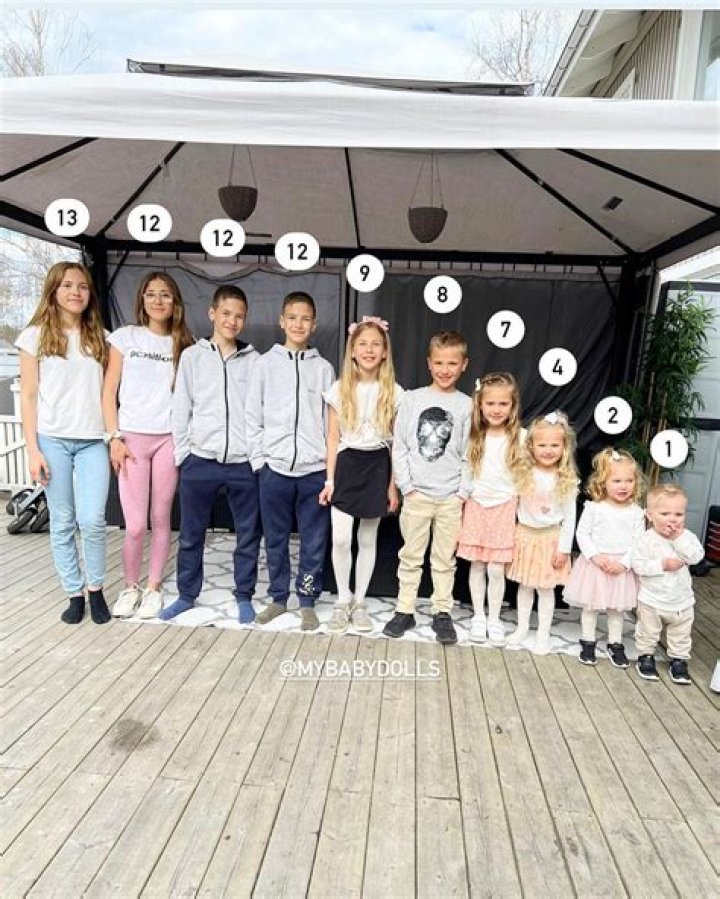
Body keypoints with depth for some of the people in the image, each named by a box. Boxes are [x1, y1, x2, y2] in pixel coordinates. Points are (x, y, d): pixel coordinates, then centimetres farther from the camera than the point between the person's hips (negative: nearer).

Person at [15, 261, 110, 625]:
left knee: (92, 520, -6)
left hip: (93, 441, 1)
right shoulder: (35, 335, 3)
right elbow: (28, 397, 1)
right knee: (62, 522, 5)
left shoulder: (100, 337, 10)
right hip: (53, 440, -1)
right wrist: (33, 449, -5)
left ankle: (96, 589, 14)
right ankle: (74, 593, 18)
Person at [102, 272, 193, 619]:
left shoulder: (183, 344, 9)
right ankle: (130, 586, 20)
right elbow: (109, 393, 2)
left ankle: (153, 587, 22)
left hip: (169, 439, 2)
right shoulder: (126, 337, 4)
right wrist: (115, 437, -6)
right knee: (135, 525, -3)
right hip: (132, 438, -1)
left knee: (161, 518, 6)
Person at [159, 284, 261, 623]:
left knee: (248, 534, 8)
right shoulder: (192, 356, 5)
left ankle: (244, 596, 25)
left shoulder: (255, 360, 5)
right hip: (200, 460, 1)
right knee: (191, 534, 11)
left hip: (244, 462, 0)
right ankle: (187, 595, 29)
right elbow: (181, 409, 5)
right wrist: (181, 454, 1)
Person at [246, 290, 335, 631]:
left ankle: (307, 601, 22)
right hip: (275, 467, 0)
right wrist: (258, 458, -1)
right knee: (275, 539, 11)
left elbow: (332, 420, 5)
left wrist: (333, 468, 0)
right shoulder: (266, 363, 5)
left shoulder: (323, 368, 6)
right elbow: (253, 415, 5)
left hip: (314, 469, 0)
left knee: (314, 540, 6)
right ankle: (278, 597, 28)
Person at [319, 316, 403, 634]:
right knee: (340, 538, -7)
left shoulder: (393, 393, 0)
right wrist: (329, 479, -3)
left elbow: (396, 443, 2)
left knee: (367, 540, 9)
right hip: (347, 465, 0)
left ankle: (359, 602, 24)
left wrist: (393, 484, 0)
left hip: (377, 467, 0)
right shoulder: (339, 390, 0)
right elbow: (333, 438, 1)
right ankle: (343, 600, 15)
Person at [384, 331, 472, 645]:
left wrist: (463, 492, -4)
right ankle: (405, 610, 22)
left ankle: (442, 613, 23)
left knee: (445, 558, 10)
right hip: (416, 493, 0)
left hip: (451, 497, 0)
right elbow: (399, 446, 0)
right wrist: (406, 485, -6)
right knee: (411, 556, 9)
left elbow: (468, 453, 2)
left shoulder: (466, 404, 2)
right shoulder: (413, 398, 1)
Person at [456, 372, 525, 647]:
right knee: (477, 566, 9)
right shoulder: (474, 435, 1)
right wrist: (461, 503, 5)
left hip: (505, 508, -2)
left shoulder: (520, 436, -5)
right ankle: (478, 616, 23)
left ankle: (494, 619, 19)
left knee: (497, 569, 1)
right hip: (476, 506, 2)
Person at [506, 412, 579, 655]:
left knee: (546, 588, 7)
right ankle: (522, 627, 29)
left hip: (550, 538, -2)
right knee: (524, 585, 14)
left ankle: (544, 633, 22)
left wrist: (564, 548, -7)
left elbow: (569, 517, -7)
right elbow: (513, 505, 2)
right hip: (524, 535, 2)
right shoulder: (523, 474, -6)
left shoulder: (567, 480, -11)